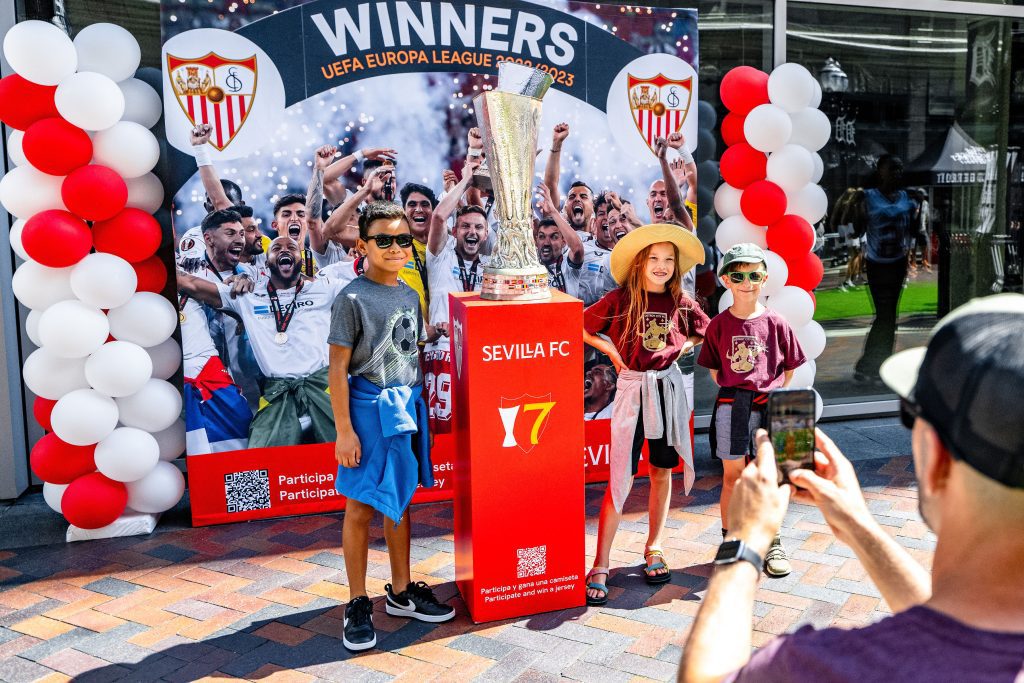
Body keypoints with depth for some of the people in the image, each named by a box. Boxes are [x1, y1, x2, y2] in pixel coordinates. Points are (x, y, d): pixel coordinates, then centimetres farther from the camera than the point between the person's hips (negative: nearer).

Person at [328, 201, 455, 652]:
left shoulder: (409, 296, 10)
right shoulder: (352, 299, -10)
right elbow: (338, 368, -11)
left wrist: (419, 406, 14)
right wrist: (344, 430, -15)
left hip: (407, 408, 7)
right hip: (369, 409, -6)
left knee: (399, 502, 15)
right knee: (360, 508, 1)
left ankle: (402, 592, 28)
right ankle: (358, 606, 13)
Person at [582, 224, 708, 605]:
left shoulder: (680, 303, 3)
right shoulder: (620, 300, -5)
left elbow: (705, 332, 19)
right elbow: (579, 328, 2)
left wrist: (682, 347, 3)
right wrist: (611, 350, -5)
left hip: (668, 388, 3)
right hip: (632, 389, -3)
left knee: (662, 471, 11)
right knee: (621, 478, -6)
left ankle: (654, 548, 28)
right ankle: (600, 566, 1)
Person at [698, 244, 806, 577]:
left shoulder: (776, 323, 0)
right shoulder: (719, 325, 1)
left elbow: (790, 367, 8)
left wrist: (774, 394, 1)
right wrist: (732, 393, 2)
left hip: (769, 405, 0)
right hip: (731, 406, 0)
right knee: (732, 475, 5)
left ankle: (772, 542, 23)